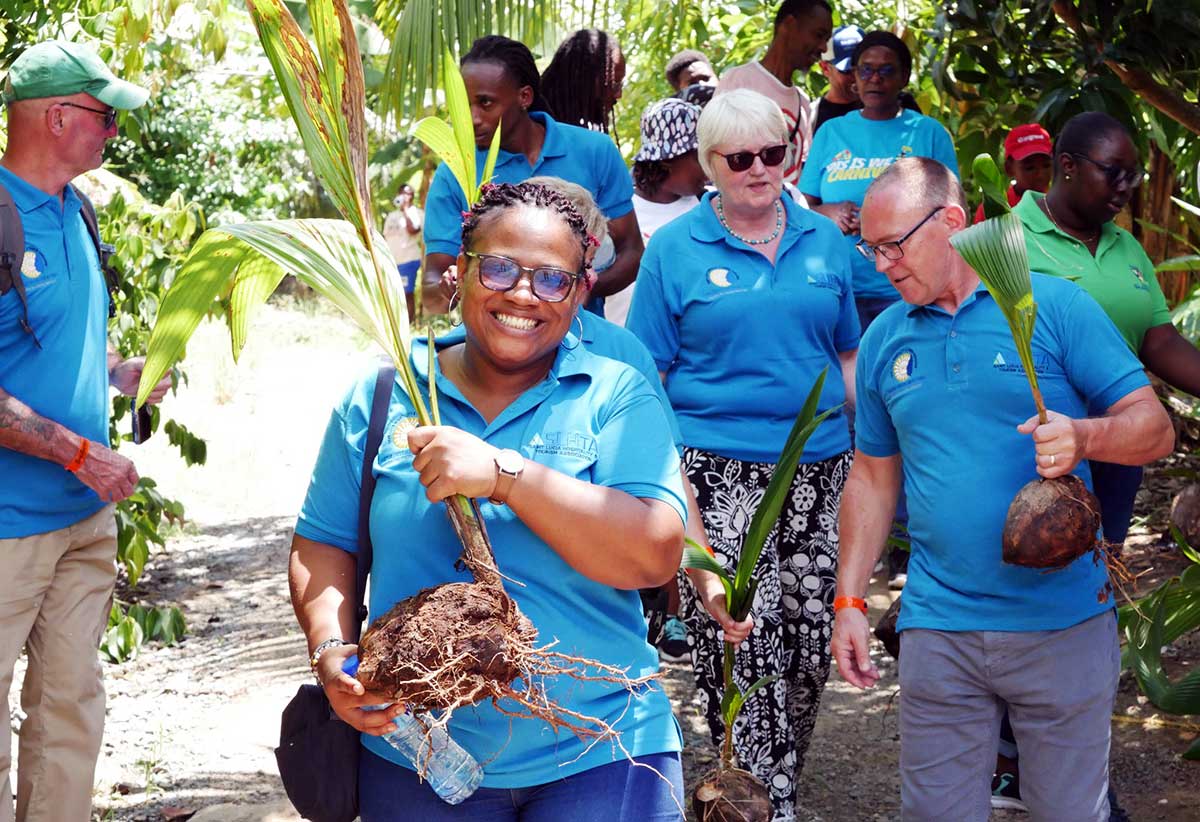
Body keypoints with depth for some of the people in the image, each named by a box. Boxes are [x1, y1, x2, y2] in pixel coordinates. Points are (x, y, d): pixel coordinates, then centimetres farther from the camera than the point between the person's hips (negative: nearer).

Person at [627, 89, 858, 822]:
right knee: (741, 647, -7)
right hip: (717, 473, -3)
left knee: (809, 641, 6)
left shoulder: (824, 240, 10)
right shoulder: (676, 250, 1)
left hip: (819, 466, 3)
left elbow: (848, 357, 15)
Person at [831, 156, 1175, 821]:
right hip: (938, 634, 3)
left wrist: (1082, 437, -27)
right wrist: (849, 601, 11)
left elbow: (1155, 427, -6)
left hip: (1064, 623, -3)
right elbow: (873, 478, 17)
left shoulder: (1055, 306, -4)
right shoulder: (883, 340, 9)